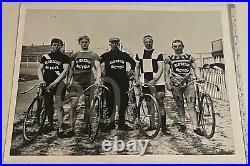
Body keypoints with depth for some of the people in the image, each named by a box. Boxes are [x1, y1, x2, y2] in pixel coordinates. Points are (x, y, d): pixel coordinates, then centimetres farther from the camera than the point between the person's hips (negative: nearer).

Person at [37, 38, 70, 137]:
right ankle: (50, 125, 26)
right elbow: (39, 69, 10)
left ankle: (60, 128, -11)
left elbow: (66, 70, -8)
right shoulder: (45, 57, 16)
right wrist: (41, 80, -9)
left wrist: (55, 81, -19)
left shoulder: (64, 57, 4)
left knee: (58, 105, -15)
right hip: (47, 83, 4)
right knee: (48, 106, 8)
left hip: (59, 82, -4)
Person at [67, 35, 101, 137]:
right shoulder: (75, 55, 14)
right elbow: (71, 69, 16)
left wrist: (97, 79, -20)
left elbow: (98, 68, -4)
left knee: (88, 105, 5)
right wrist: (69, 81, 7)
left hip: (89, 82, -1)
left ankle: (85, 126, 19)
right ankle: (72, 128, -3)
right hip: (76, 82, 1)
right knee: (73, 104, -8)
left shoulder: (94, 55, 6)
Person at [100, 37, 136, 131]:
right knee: (110, 103, 0)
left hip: (123, 82, 2)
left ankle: (122, 123, 16)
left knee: (123, 102, 4)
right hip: (110, 81, -2)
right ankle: (111, 123, 12)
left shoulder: (124, 55, 10)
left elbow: (133, 63, 23)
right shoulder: (106, 55, 5)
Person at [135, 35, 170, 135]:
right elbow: (137, 68, 19)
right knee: (149, 104, 7)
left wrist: (154, 80, -15)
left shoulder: (158, 54, 3)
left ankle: (163, 126, -1)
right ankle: (152, 125, 18)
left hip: (157, 82, -3)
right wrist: (137, 80, 6)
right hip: (145, 82, 3)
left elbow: (160, 68, -3)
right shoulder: (139, 55, 14)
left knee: (160, 103, -6)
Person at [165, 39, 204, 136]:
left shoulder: (189, 57, 13)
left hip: (189, 83, 1)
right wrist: (168, 84, -7)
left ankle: (195, 127, -7)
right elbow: (167, 72, 4)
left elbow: (195, 68, 11)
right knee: (180, 105, 6)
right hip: (176, 84, 0)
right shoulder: (169, 59, 9)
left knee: (191, 105, -6)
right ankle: (182, 124, 21)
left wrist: (199, 78, -6)